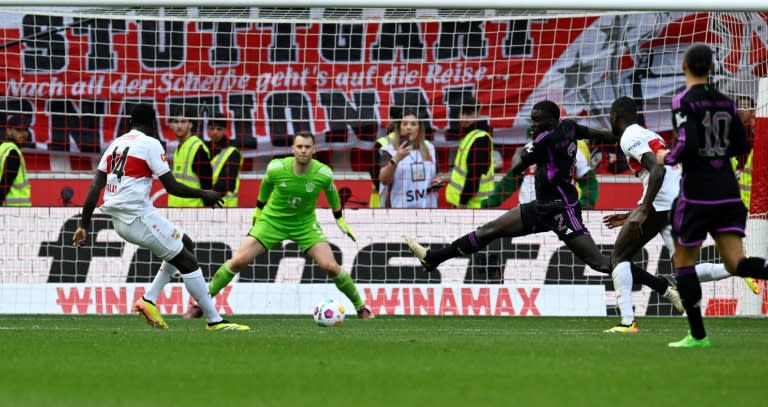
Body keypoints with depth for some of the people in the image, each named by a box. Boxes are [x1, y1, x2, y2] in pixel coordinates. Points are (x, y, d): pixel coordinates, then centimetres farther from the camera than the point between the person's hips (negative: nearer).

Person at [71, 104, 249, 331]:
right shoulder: (150, 144, -6)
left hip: (118, 219, 8)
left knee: (184, 244, 21)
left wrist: (84, 225, 9)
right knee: (187, 261, 0)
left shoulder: (115, 144, 15)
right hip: (139, 216, -8)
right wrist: (203, 195, 5)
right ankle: (214, 321, -3)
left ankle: (149, 300, 12)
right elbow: (172, 187, -9)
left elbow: (95, 188, 9)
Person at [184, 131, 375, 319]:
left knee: (330, 266, -14)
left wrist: (340, 219, 15)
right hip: (272, 220, 0)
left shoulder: (323, 174, -19)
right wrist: (258, 208, 18)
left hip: (305, 224, 0)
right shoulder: (276, 168, -20)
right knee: (238, 261, -10)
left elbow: (330, 191, 6)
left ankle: (360, 307, 7)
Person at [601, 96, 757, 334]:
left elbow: (657, 170, -17)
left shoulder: (629, 138, -1)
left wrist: (643, 212, -21)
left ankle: (627, 321, -6)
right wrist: (632, 216, 34)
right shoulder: (651, 136, 28)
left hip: (660, 204, -8)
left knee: (619, 258, 6)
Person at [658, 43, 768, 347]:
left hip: (697, 191, -5)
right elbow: (741, 146, 13)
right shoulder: (725, 102, 8)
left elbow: (687, 145, -21)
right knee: (736, 263, 0)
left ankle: (698, 334, 11)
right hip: (728, 191, 5)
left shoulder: (684, 102, -11)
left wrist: (667, 157, -2)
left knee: (683, 261, 11)